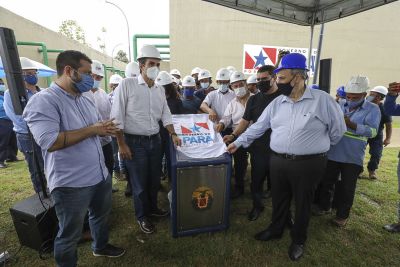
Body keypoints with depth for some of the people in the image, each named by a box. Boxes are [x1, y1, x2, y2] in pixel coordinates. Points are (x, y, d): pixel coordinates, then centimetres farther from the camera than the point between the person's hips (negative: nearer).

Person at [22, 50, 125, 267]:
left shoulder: (85, 100, 8)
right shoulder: (43, 101, -18)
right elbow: (50, 142, -29)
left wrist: (106, 129, -8)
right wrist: (92, 130, -23)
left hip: (101, 175, 8)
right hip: (71, 183, -8)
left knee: (101, 214, 28)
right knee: (70, 234, 13)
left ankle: (100, 246, 54)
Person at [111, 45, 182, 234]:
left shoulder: (160, 89, 7)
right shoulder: (127, 85, -10)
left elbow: (165, 114, 11)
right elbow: (117, 117, -11)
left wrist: (173, 134, -1)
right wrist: (122, 144, -12)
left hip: (155, 140, 5)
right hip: (135, 142, -5)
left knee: (155, 179, 18)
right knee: (139, 183, 9)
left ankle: (153, 208, 42)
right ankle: (142, 216, 32)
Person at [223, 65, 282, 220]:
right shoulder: (254, 99, 7)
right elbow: (246, 120, 8)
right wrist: (233, 135, -5)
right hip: (258, 148, 3)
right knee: (256, 179, 12)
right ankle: (257, 206, 35)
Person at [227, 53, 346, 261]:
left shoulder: (322, 99, -9)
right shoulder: (276, 103, 4)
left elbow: (338, 129, 1)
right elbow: (258, 126, 8)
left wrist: (319, 148, 9)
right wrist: (238, 142, 6)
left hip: (308, 163, -3)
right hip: (278, 161, 4)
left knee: (302, 203, 15)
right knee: (279, 199, 19)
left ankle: (298, 240, 38)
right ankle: (276, 229, 43)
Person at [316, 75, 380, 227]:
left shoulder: (372, 109, -4)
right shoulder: (339, 105, 6)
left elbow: (372, 131, -17)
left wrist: (350, 124, -30)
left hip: (353, 157, -3)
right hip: (332, 153, 3)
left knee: (347, 188, 10)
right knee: (326, 182, 15)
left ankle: (342, 215, 28)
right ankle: (325, 207, 36)